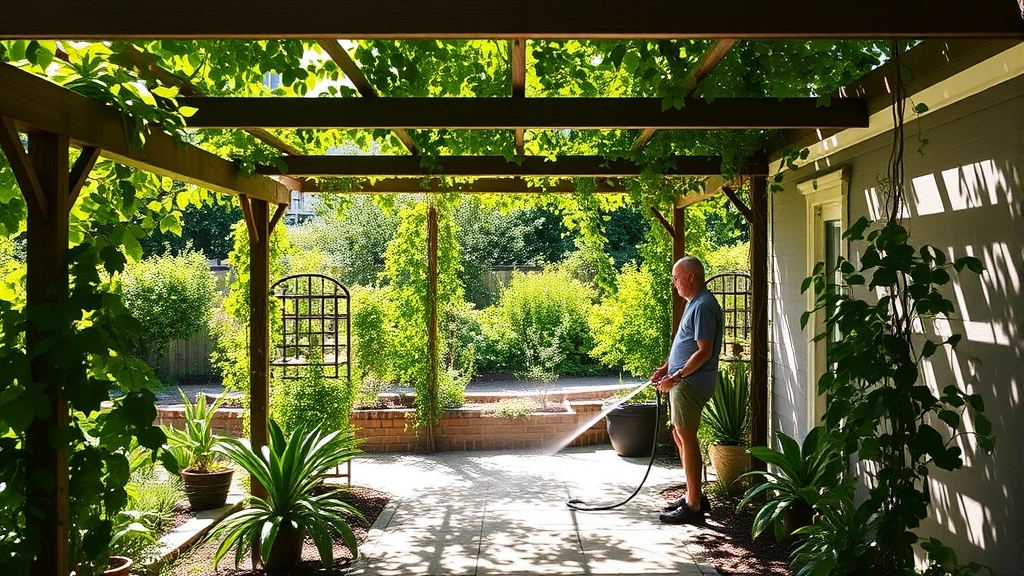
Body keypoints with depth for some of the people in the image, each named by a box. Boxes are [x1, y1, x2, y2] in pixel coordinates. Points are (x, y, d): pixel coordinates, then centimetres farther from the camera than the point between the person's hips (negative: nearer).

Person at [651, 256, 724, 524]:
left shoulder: (704, 306, -17)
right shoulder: (694, 303, 16)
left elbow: (704, 351, -22)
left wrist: (676, 377, -20)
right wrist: (666, 368, 14)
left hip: (691, 382, -11)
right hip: (685, 381, 11)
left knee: (686, 438, -7)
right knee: (680, 435, 15)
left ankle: (693, 507, -1)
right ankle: (694, 495, 24)